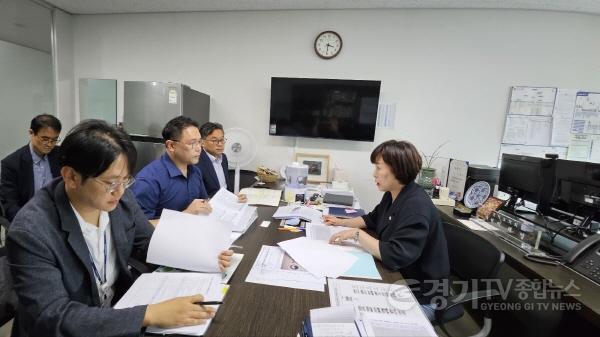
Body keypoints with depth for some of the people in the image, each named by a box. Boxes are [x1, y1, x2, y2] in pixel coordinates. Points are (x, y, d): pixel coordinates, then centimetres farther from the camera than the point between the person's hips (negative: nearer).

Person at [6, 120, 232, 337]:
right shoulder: (31, 232, -23)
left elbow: (147, 244, 2)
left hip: (120, 309, 4)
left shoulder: (121, 199, -11)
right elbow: (53, 318, -25)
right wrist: (149, 315, -32)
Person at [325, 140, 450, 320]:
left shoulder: (416, 206, -29)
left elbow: (395, 256, -34)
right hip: (395, 277, 8)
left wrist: (356, 234, -26)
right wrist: (341, 222, 7)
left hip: (419, 295, -7)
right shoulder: (392, 195, 0)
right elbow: (372, 219, 17)